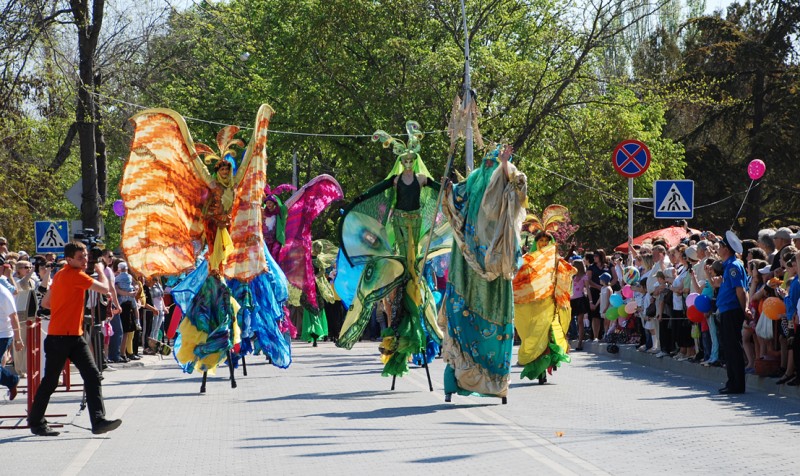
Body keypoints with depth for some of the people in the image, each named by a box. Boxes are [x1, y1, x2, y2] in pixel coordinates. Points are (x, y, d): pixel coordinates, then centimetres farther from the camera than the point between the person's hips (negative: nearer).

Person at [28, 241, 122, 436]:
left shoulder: (60, 275, 13)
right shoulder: (75, 275, -14)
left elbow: (45, 303, 19)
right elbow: (105, 288, -14)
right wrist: (100, 270, 2)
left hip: (75, 336, 9)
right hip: (59, 338, -9)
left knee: (92, 376, -5)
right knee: (50, 382, 3)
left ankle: (98, 421, -11)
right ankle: (35, 422, 17)